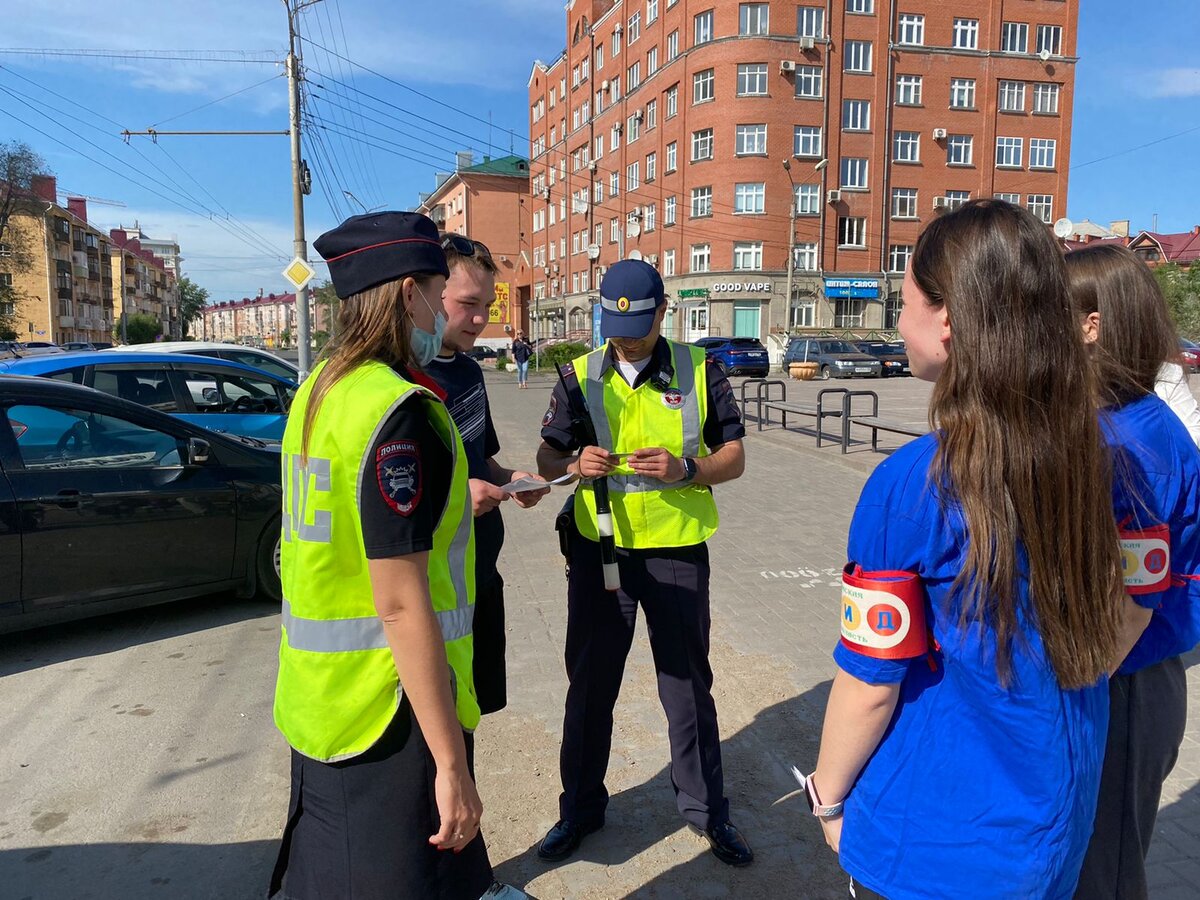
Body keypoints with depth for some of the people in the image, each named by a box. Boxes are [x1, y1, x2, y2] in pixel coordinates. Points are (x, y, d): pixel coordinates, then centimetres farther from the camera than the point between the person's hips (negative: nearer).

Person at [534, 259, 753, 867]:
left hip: (678, 550, -1)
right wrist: (575, 464, -18)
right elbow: (547, 458, 6)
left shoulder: (698, 371, -1)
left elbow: (733, 458, 1)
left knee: (687, 684, 12)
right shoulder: (580, 376, 2)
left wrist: (685, 469, -19)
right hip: (598, 548, 1)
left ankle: (705, 808, 31)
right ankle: (580, 807, 32)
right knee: (590, 684, 13)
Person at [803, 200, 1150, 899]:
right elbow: (1132, 608, 6)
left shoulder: (910, 486, -26)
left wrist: (828, 796, -3)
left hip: (934, 843, -5)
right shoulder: (1102, 453, -8)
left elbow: (871, 683, -19)